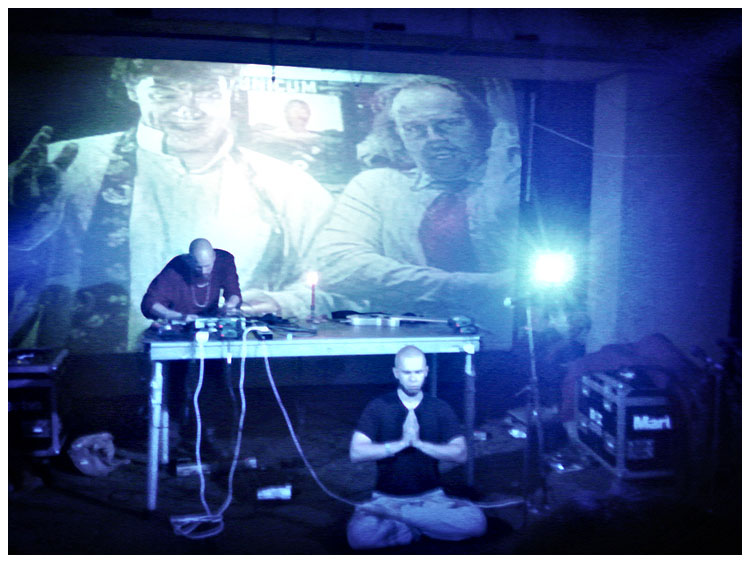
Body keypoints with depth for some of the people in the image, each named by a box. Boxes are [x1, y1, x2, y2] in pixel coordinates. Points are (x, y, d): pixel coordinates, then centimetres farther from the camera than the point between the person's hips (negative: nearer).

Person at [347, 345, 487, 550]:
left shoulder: (440, 408, 3)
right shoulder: (378, 407, -1)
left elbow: (460, 453, -7)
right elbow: (356, 452, -10)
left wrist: (418, 442, -19)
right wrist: (402, 443, -19)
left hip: (431, 497, 2)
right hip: (387, 498, -2)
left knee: (476, 520, -26)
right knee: (358, 534, -33)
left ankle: (394, 515, -15)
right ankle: (419, 527, -10)